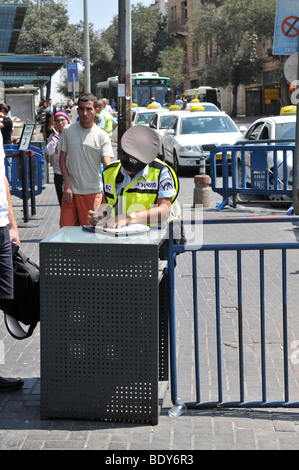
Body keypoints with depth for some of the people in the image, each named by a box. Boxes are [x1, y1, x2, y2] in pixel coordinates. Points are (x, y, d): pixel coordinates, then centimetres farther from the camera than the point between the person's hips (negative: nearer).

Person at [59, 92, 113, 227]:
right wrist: (67, 184, -4)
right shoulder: (68, 130, 4)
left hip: (92, 191, -2)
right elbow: (62, 159, 9)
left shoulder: (102, 135, -2)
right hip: (70, 191, 2)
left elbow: (107, 165, -11)